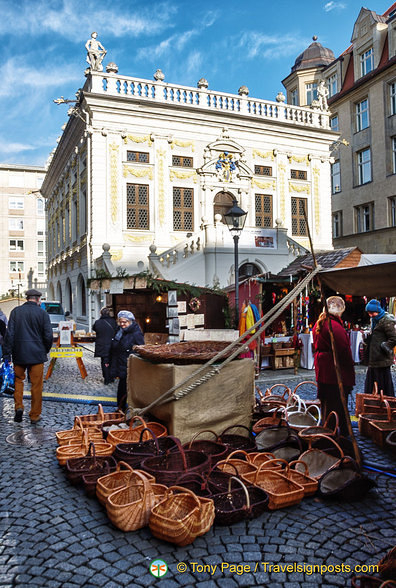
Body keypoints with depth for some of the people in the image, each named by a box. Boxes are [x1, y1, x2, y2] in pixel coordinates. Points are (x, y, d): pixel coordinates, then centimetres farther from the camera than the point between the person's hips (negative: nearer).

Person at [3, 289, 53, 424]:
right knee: (36, 385, 6)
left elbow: (9, 334, -2)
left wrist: (7, 355, 0)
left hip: (19, 353, 2)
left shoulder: (16, 311, 1)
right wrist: (45, 350, 13)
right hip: (37, 354, -1)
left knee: (18, 379, 20)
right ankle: (35, 415, 14)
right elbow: (48, 335, -4)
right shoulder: (42, 313, -4)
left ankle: (18, 407, 5)